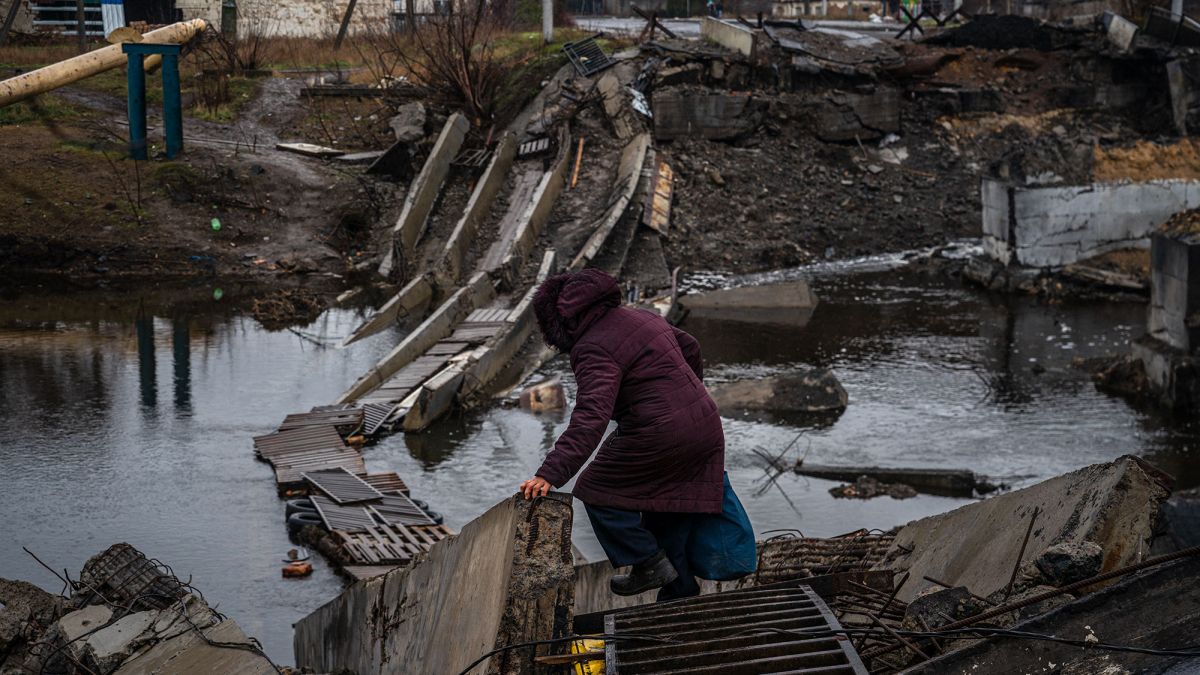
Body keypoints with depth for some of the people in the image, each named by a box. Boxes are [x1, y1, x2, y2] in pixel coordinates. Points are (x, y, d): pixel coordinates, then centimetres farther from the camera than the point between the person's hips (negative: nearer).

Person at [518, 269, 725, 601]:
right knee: (668, 512, 17)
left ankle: (649, 562, 5)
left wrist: (550, 474, -35)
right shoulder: (642, 317, 13)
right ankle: (681, 590, 16)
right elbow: (689, 348, 29)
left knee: (598, 490, 8)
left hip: (659, 435, -9)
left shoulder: (593, 350, -15)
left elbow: (591, 416, -29)